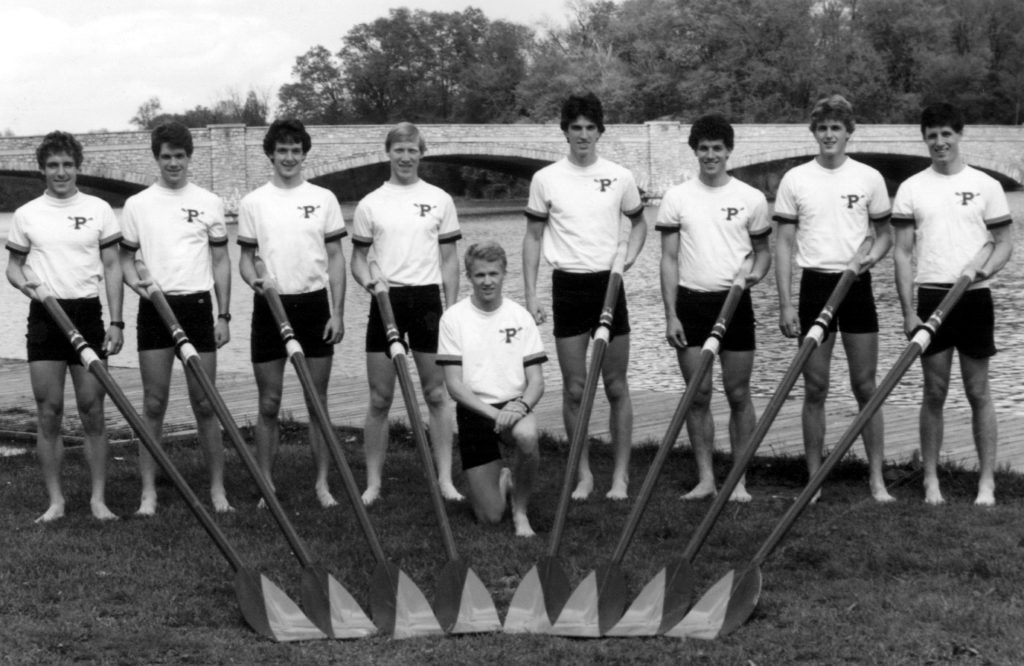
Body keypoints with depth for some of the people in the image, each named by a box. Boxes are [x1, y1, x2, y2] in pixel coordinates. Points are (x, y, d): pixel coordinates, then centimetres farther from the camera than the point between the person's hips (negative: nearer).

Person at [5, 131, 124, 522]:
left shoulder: (98, 210, 4)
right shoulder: (26, 214, 6)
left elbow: (112, 268, 5)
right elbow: (13, 265, 12)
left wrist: (116, 322, -2)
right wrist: (22, 282, -12)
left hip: (87, 314, -1)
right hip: (44, 316, 1)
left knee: (92, 410, 1)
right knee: (48, 412, 2)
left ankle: (98, 497, 9)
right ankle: (55, 499, 11)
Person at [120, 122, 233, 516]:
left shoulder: (209, 203, 5)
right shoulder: (137, 205, 5)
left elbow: (221, 261, 7)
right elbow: (125, 258, 10)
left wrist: (224, 315, 1)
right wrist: (136, 281, -12)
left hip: (197, 306, 0)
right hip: (155, 307, 0)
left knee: (205, 404, 3)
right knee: (154, 403, 2)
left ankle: (217, 487, 12)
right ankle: (149, 491, 8)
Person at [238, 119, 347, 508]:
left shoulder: (323, 199, 3)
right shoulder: (253, 202, 4)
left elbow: (335, 258, 4)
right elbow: (246, 257, 7)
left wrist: (337, 313, -3)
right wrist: (253, 279, -16)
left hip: (314, 305, 0)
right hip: (270, 306, 0)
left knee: (317, 402, 5)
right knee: (269, 404, 4)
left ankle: (322, 483, 13)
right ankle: (266, 486, 13)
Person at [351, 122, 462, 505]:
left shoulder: (440, 200, 5)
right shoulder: (370, 204, 4)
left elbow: (449, 260, 6)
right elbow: (357, 258, 9)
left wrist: (451, 309, 0)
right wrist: (367, 280, -13)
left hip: (427, 300, 0)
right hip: (386, 301, 0)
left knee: (436, 394, 4)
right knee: (379, 399, 4)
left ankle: (445, 480, 10)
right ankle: (373, 483, 12)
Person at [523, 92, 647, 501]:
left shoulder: (620, 178, 1)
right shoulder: (545, 179, 0)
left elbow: (639, 223, 17)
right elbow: (533, 237, 5)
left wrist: (629, 256, -3)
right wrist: (530, 294, -2)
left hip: (608, 284, 0)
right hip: (568, 286, 0)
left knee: (616, 386, 4)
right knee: (574, 388, 3)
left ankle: (621, 474, 13)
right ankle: (583, 473, 14)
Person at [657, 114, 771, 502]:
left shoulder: (751, 198, 2)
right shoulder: (677, 198, 2)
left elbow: (763, 250, 12)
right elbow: (669, 259, 2)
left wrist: (757, 272, -12)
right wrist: (670, 315, -4)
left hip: (735, 301, 0)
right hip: (691, 303, 0)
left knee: (738, 394, 2)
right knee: (698, 394, 4)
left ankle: (739, 480, 11)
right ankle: (705, 477, 14)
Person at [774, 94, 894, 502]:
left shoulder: (869, 178, 2)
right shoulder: (795, 180, 1)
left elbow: (886, 234, 11)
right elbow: (784, 244, 1)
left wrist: (873, 254, -13)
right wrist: (786, 304, -4)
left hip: (856, 286, 0)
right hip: (815, 286, 0)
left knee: (865, 387, 3)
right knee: (815, 389, 4)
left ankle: (877, 478, 11)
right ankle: (813, 480, 13)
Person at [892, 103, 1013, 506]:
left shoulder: (986, 186, 2)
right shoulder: (911, 189, 4)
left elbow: (1005, 242, 5)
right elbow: (902, 252, 3)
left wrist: (985, 268, -17)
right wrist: (908, 311, -3)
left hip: (974, 297, -1)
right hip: (931, 298, 1)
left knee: (978, 392, 4)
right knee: (934, 393, 5)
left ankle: (986, 480, 11)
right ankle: (931, 478, 13)